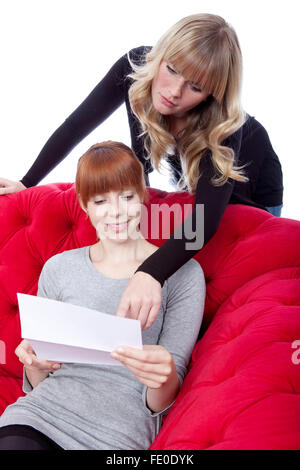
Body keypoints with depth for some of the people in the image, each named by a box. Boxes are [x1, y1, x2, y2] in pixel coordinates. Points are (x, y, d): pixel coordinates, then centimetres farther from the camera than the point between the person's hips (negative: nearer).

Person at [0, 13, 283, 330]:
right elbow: (77, 126, -19)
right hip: (189, 184, 4)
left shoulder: (224, 123, -41)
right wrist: (26, 183, -17)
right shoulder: (135, 67, -31)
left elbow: (208, 216, -51)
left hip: (249, 194, -3)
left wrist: (152, 273, -67)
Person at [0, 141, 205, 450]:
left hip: (119, 431, -2)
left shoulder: (183, 273, 4)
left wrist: (164, 377, -20)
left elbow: (159, 404, 3)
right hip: (40, 412, 3)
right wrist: (35, 365, -6)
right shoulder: (58, 268, 13)